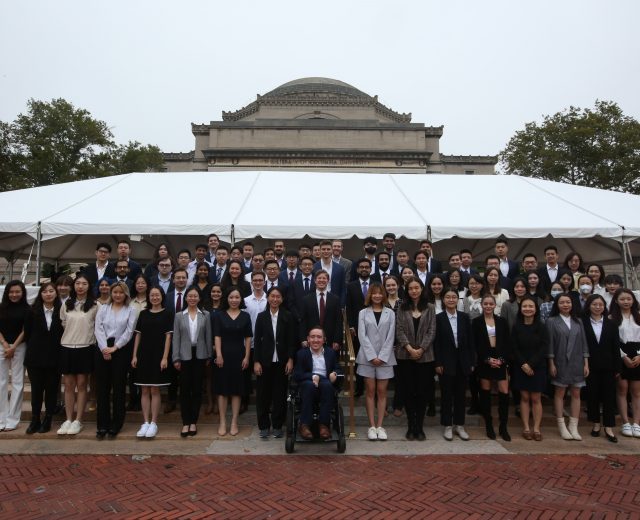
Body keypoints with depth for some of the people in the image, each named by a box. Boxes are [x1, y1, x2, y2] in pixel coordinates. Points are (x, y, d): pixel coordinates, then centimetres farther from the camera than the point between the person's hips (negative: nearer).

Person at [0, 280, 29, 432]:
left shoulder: (26, 309, -1)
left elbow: (25, 330, -3)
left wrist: (13, 347, -9)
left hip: (19, 347, -2)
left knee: (17, 382, 0)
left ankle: (12, 419, 7)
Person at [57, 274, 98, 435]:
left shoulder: (94, 306, -4)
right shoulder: (66, 305, 7)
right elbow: (63, 324, 13)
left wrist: (89, 340, 1)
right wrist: (70, 336, 6)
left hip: (85, 348, -3)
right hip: (67, 347, 3)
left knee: (81, 385, 2)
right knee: (68, 385, 8)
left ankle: (78, 421, 10)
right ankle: (68, 420, 15)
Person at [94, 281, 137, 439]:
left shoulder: (131, 310, 4)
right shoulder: (103, 309, 11)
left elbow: (129, 332, -4)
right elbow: (98, 329, 1)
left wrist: (115, 347, -13)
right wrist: (104, 348, -12)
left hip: (121, 350, -2)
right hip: (103, 350, 2)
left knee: (119, 387, 2)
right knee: (102, 387, 4)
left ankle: (116, 424, 11)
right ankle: (103, 424, 13)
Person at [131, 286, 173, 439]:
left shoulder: (167, 314, 0)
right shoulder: (143, 314, 9)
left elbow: (168, 337, -4)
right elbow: (138, 335, 10)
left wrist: (165, 358, -11)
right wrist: (134, 355, 2)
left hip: (158, 356, -3)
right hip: (144, 355, 3)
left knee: (155, 390, 1)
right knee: (145, 391, 6)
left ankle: (153, 423, 9)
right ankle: (145, 423, 13)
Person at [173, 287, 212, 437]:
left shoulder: (205, 315, 4)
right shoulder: (179, 316, 4)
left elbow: (208, 337, 4)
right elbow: (176, 338, 2)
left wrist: (209, 356, 1)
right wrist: (176, 358, -4)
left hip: (200, 355, 0)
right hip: (184, 356, 0)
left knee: (197, 388, 5)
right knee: (185, 389, 1)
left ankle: (193, 422, 15)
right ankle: (185, 422, 11)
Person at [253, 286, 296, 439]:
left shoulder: (288, 316, 0)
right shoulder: (261, 316, 3)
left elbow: (291, 340, 0)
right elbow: (257, 340, 2)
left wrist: (290, 359, -7)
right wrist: (256, 361, -4)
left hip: (281, 361, -1)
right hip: (265, 361, 1)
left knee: (280, 394, 6)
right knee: (263, 394, 6)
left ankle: (277, 425, 20)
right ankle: (264, 426, 19)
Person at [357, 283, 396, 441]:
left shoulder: (390, 313, 6)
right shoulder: (363, 313, 5)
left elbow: (390, 337, 0)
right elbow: (362, 336, -3)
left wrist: (382, 357, -9)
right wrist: (372, 356, -11)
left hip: (385, 358, 0)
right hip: (367, 357, 0)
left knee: (382, 392, 4)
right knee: (370, 391, 3)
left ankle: (379, 426, 10)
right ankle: (372, 426, 9)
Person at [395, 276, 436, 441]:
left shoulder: (430, 308, 5)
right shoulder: (402, 308, 6)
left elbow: (431, 331, -1)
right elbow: (399, 330, -1)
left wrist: (421, 349, -11)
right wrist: (409, 348, -13)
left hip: (425, 356, 0)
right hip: (405, 356, 0)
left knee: (423, 392, 3)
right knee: (408, 391, 3)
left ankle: (419, 427, 13)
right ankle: (411, 427, 14)